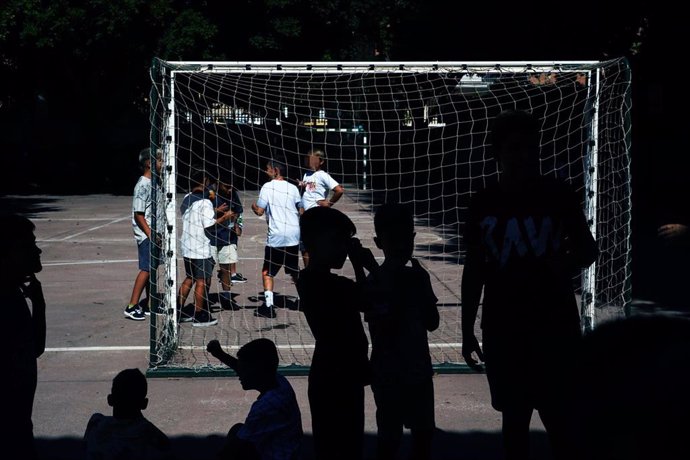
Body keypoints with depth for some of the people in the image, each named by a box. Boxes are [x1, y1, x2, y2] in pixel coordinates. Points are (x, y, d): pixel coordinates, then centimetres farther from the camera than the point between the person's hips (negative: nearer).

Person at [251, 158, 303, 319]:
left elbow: (259, 211, -9)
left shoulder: (267, 187, -7)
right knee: (294, 272, 19)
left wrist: (253, 206, 12)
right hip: (294, 236, 5)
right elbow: (301, 211, 15)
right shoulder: (293, 188, 7)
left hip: (276, 237, -5)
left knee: (267, 273, 2)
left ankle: (269, 306, -8)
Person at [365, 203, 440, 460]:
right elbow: (383, 331, -22)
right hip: (389, 374, -6)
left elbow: (432, 323, 5)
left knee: (424, 433, 13)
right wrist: (402, 292, -23)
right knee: (390, 436, 2)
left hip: (419, 369, 6)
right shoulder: (377, 282, -15)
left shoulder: (417, 277, 4)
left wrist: (421, 288, -8)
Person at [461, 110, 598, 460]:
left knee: (561, 419, -5)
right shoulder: (484, 204, 2)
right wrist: (467, 331, 8)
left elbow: (588, 249, 10)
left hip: (555, 324, -2)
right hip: (502, 328, 2)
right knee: (514, 417, 11)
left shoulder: (558, 195, -2)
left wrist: (568, 264, -11)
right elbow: (474, 269, 8)